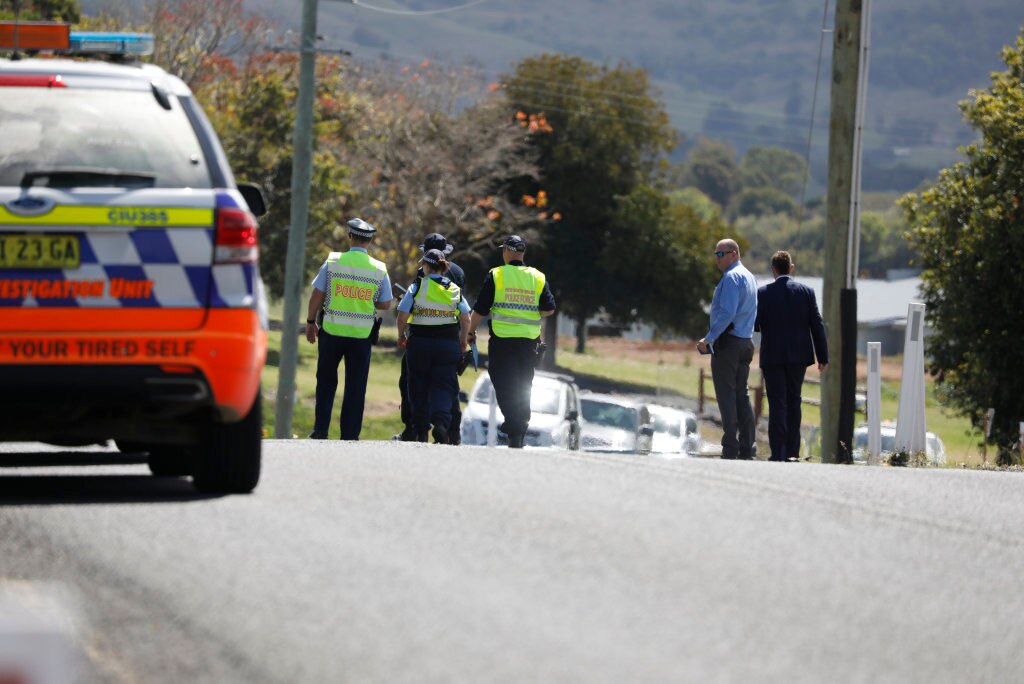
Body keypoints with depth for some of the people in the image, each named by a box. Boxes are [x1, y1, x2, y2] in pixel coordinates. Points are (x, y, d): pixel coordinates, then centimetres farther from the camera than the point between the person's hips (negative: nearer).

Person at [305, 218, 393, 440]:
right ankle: (350, 434, 6)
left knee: (326, 382, 14)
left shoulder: (333, 262, -5)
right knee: (355, 387, 7)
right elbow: (385, 304, 2)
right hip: (362, 334, 0)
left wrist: (310, 322, 8)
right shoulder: (379, 269, -2)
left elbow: (317, 295, -4)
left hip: (332, 330, 0)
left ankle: (321, 429, 11)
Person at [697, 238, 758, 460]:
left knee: (726, 396, -8)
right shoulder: (749, 277, 18)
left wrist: (709, 338, -20)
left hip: (728, 342, -9)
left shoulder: (731, 278, -12)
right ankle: (747, 448, 8)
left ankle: (730, 448, -11)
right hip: (746, 341, 9)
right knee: (741, 396, 10)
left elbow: (727, 313, -22)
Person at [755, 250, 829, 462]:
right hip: (799, 355, 2)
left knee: (777, 404, -2)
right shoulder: (806, 291, -1)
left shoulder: (763, 293, -8)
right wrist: (823, 357, 3)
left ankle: (778, 453, -8)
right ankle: (792, 450, 17)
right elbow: (817, 325, -1)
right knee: (793, 401, 15)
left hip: (772, 355, -2)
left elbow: (755, 325, -9)